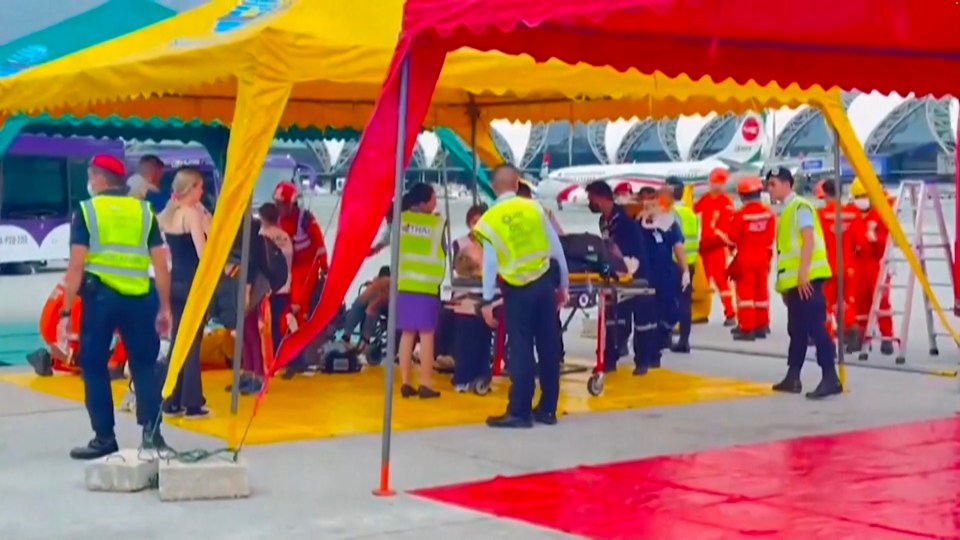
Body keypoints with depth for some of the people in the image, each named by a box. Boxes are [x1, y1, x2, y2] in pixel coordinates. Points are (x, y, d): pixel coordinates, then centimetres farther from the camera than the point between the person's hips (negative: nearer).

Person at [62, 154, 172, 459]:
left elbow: (76, 266, -6)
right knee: (144, 365, 11)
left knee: (94, 367, 8)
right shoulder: (144, 210, 9)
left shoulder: (86, 210, 1)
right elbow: (161, 264, 5)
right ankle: (152, 432, 2)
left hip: (100, 295, -3)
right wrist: (165, 307, 10)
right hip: (139, 297, 3)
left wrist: (66, 312, -3)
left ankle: (105, 438, 8)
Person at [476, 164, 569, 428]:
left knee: (521, 349, 1)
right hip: (544, 282, 3)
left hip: (517, 289, -2)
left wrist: (487, 300, -2)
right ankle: (547, 409, 15)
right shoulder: (534, 208, 1)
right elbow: (556, 249, 4)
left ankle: (519, 412, 0)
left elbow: (490, 263, -7)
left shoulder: (490, 219, -5)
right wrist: (563, 285, 14)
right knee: (548, 346, 9)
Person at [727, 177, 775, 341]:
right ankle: (761, 326, 18)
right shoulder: (768, 213, -2)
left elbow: (732, 238, -8)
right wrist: (768, 257, 17)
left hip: (745, 258, -5)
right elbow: (771, 238, 4)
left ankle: (746, 328, -4)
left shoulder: (740, 214, -16)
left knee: (745, 292, -1)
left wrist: (732, 247, 15)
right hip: (762, 258, 5)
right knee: (761, 291, 13)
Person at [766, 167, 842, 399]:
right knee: (797, 330, 13)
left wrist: (803, 272, -24)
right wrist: (785, 282, 20)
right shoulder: (786, 211, 21)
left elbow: (809, 239, -17)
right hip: (794, 280, 10)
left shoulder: (800, 207, -7)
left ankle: (831, 378, -17)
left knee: (815, 327, -14)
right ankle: (792, 377, 20)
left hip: (807, 278, -10)